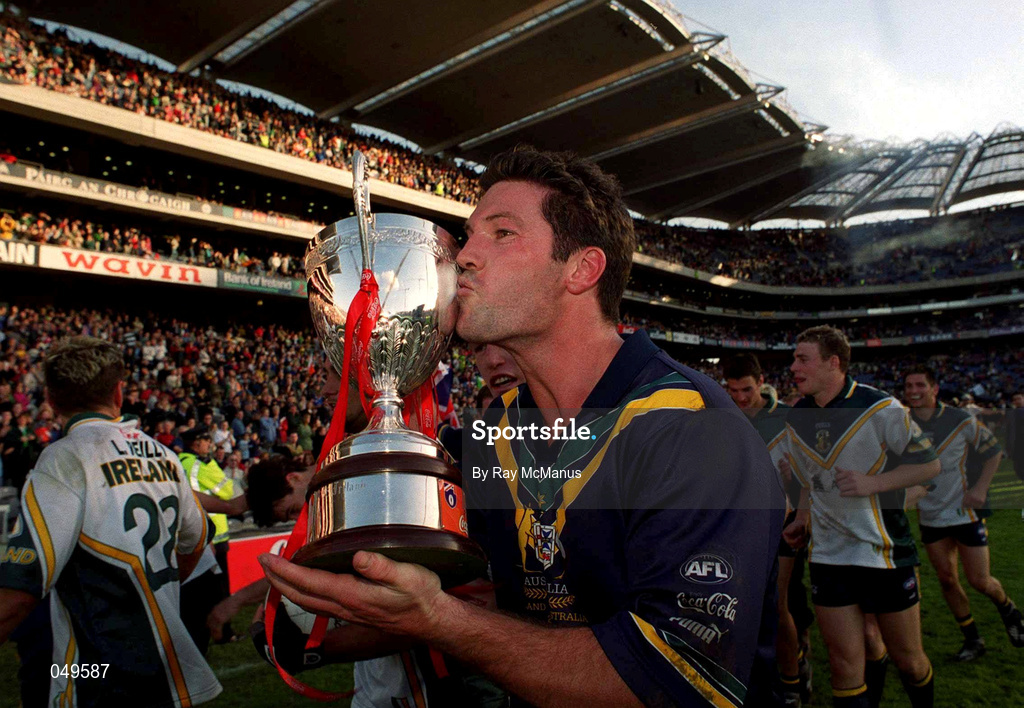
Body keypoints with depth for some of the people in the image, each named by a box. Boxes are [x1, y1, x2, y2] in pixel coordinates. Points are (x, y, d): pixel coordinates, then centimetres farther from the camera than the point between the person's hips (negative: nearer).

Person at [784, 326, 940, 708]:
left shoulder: (880, 408, -12)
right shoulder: (797, 418, 4)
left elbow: (929, 463, -8)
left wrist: (873, 482, -19)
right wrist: (803, 518, 8)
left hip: (886, 551, -3)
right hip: (828, 556, 3)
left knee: (909, 661, 11)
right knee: (845, 670, 3)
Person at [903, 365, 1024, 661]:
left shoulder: (960, 420, -11)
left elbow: (993, 451, 1)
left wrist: (981, 488, -9)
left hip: (964, 511, -2)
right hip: (929, 516, 2)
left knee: (979, 581, 1)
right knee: (947, 579, 5)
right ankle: (972, 639, 22)